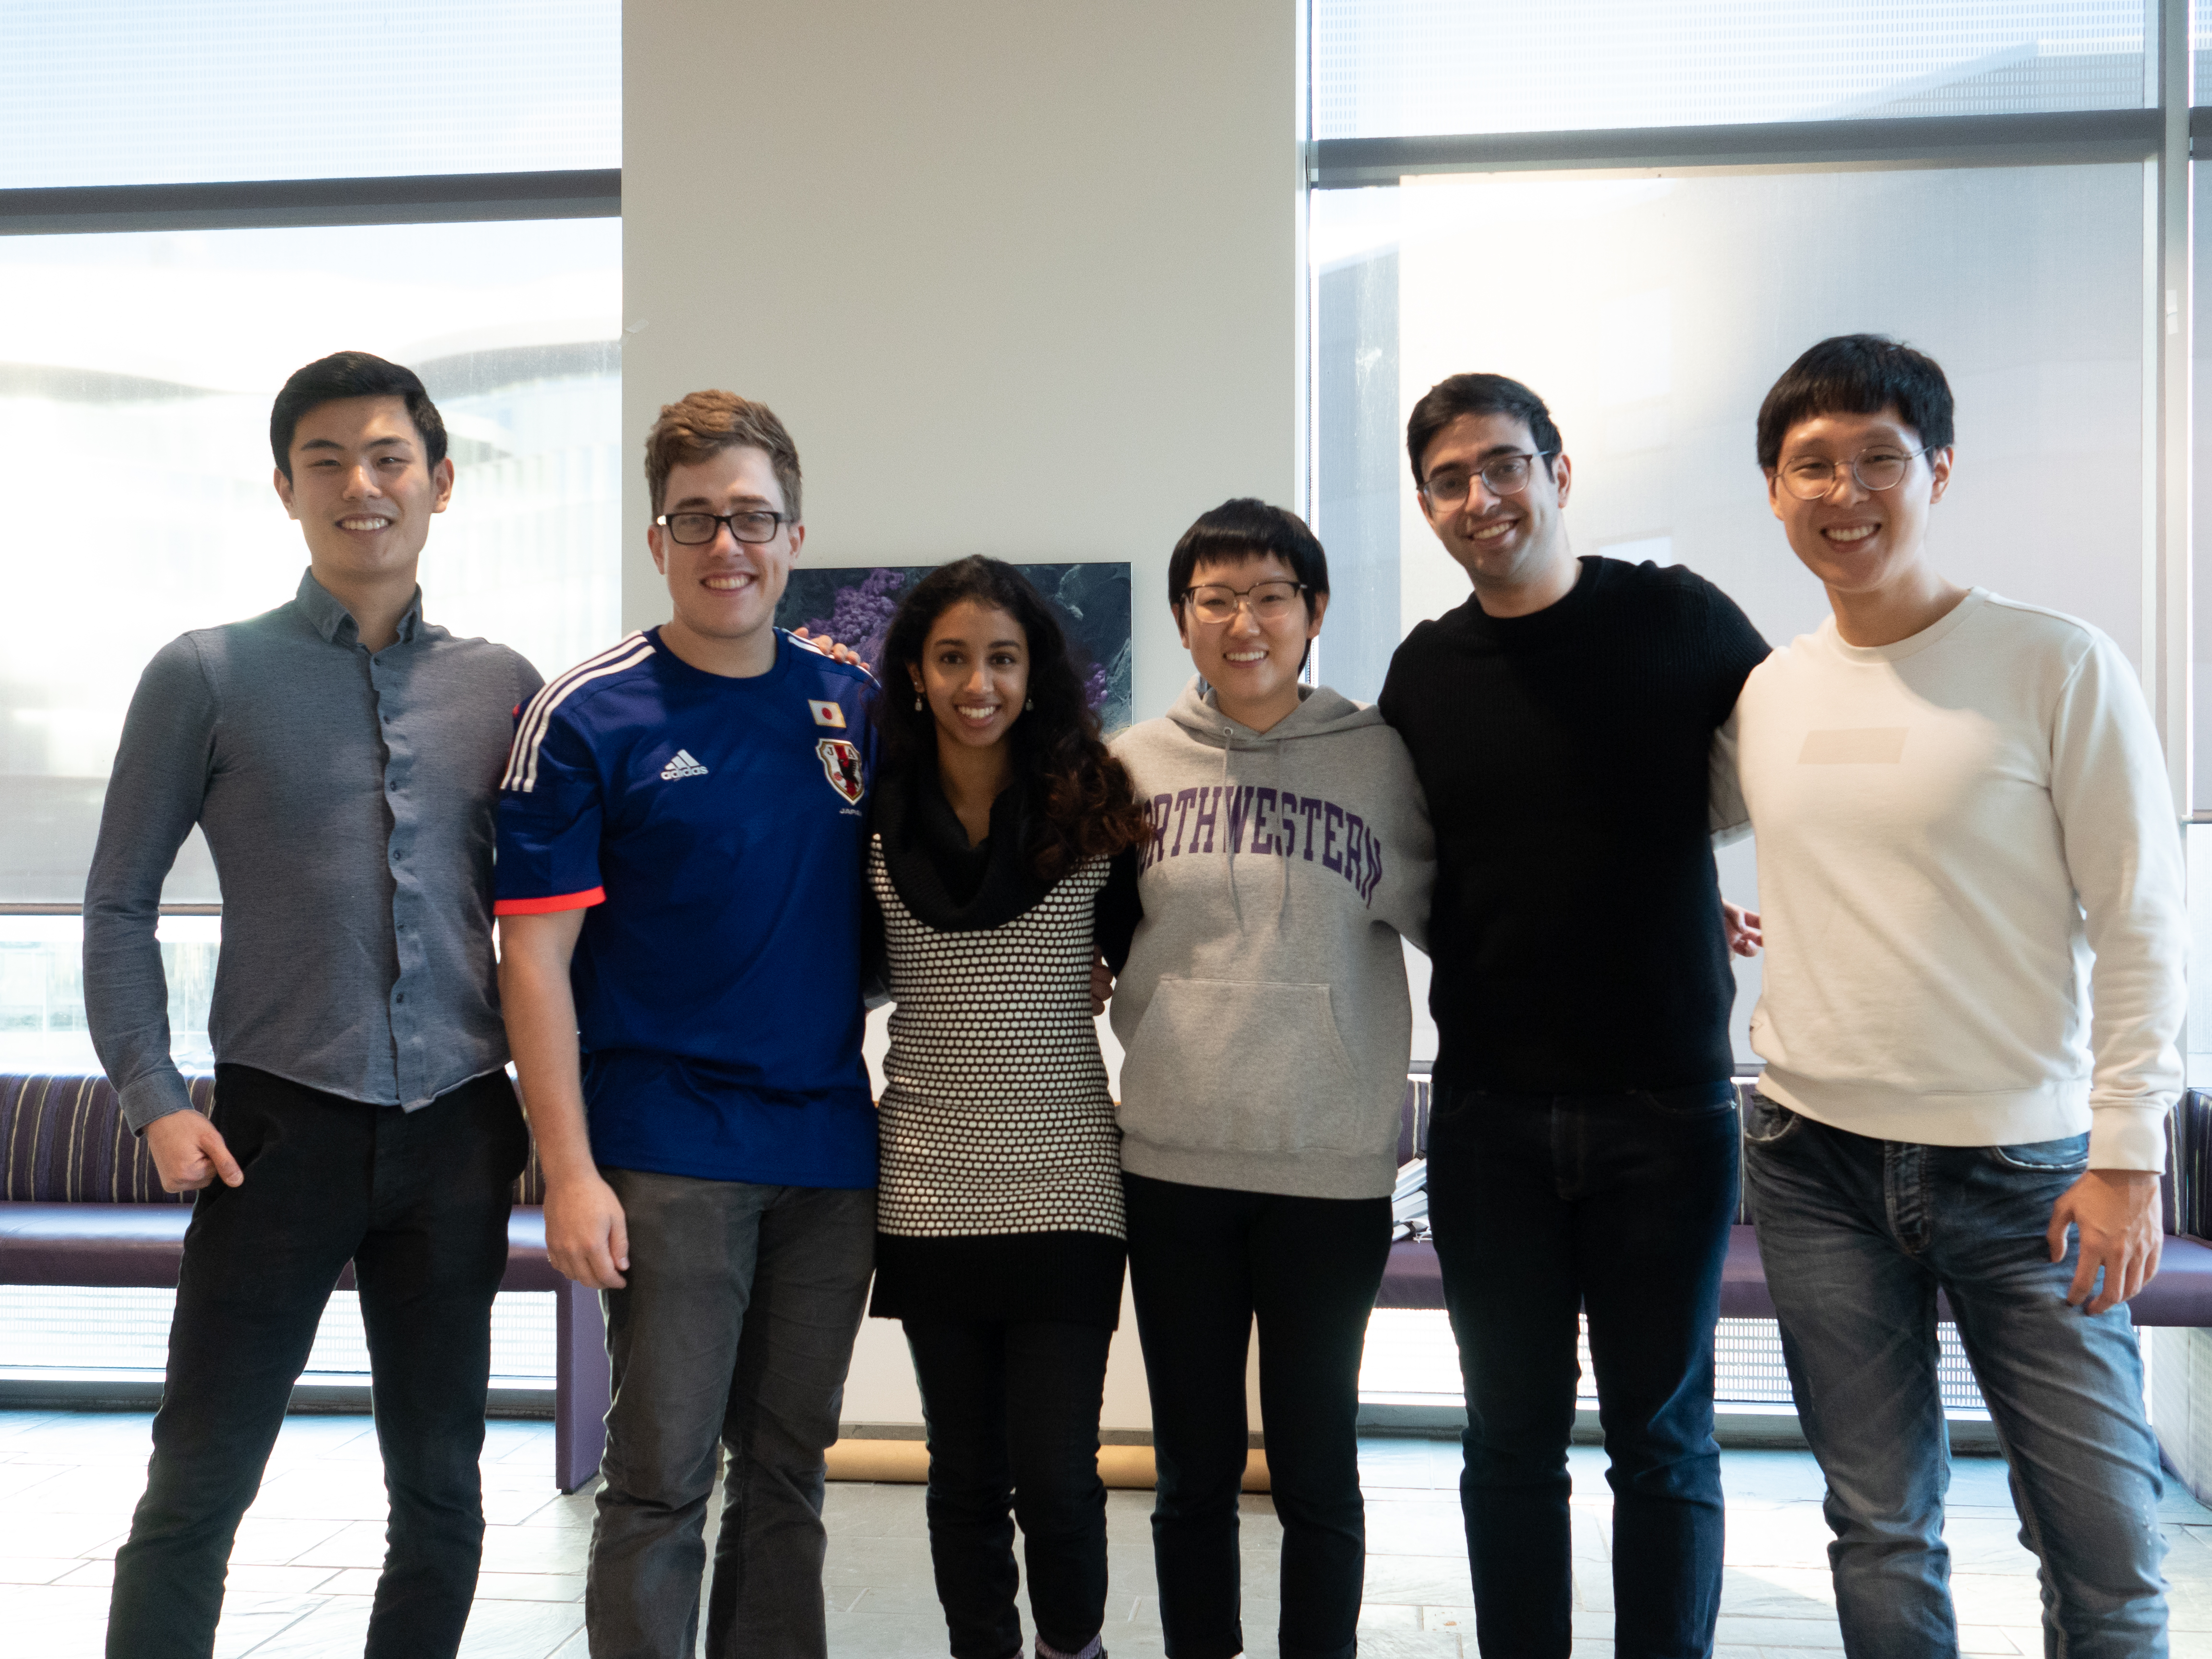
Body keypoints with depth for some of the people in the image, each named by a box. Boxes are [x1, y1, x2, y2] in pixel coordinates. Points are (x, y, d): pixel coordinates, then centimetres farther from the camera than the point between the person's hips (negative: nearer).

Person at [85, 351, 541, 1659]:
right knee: (197, 1490, 0)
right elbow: (120, 906, 4)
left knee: (443, 1492, 10)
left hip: (458, 1128, 3)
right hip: (282, 1123, -2)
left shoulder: (503, 687, 8)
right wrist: (156, 1099, -6)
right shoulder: (208, 677, 1)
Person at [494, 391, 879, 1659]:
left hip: (834, 1147, 4)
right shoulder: (586, 719, -5)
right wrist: (571, 1172, -13)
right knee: (662, 1479, 0)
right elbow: (537, 957, -7)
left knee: (790, 1467, 14)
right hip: (670, 1156, -4)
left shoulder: (858, 708, 7)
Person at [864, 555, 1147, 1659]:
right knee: (965, 1469, 13)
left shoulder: (1094, 807, 0)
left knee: (1057, 1475, -1)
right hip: (929, 1185, 2)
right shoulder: (874, 814, 4)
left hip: (1063, 1184, -1)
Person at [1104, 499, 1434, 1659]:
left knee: (1316, 1469, 8)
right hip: (1174, 1160, 2)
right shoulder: (1136, 763, 5)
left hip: (1331, 1168, -1)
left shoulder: (1377, 757, 1)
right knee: (1194, 1466, 12)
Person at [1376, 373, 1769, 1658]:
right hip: (1490, 1114, 2)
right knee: (1514, 1440, 11)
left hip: (1666, 1104, -2)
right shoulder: (1424, 672, 5)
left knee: (1662, 1439, 7)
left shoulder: (1681, 620, -3)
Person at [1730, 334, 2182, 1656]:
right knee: (1882, 1532, 12)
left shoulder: (2060, 666, -6)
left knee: (2107, 1545, 0)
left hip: (2024, 1162, -3)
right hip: (1817, 1161, 4)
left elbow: (2141, 929, -7)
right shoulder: (1764, 694, 6)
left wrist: (2128, 1157, -10)